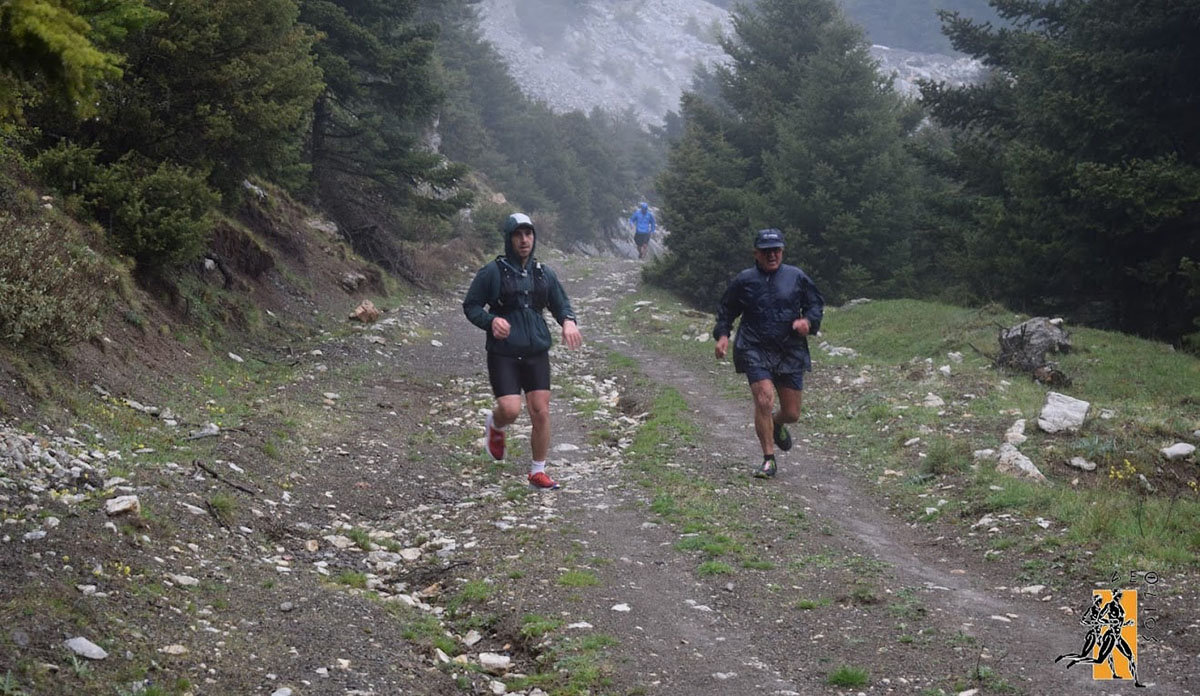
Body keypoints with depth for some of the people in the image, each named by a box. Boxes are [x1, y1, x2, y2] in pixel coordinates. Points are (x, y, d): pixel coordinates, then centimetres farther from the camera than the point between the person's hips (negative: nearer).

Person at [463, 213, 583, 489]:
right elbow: (470, 306, 1)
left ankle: (538, 472, 12)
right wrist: (491, 320, -19)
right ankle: (496, 426, 23)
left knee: (541, 412, -1)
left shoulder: (544, 274, 9)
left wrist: (568, 321, -7)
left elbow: (561, 304, 16)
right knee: (510, 409, -16)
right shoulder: (492, 272, -3)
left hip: (537, 353, 4)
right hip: (503, 354, -3)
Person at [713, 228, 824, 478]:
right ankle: (768, 460, -9)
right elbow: (726, 311, 14)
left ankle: (777, 424, 46)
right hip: (755, 351, -2)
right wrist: (722, 334, -1)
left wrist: (808, 321, -6)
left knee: (792, 413, 6)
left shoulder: (796, 277, 6)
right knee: (764, 400, -20)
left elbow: (816, 304, 14)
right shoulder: (744, 281, 4)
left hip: (790, 352, 2)